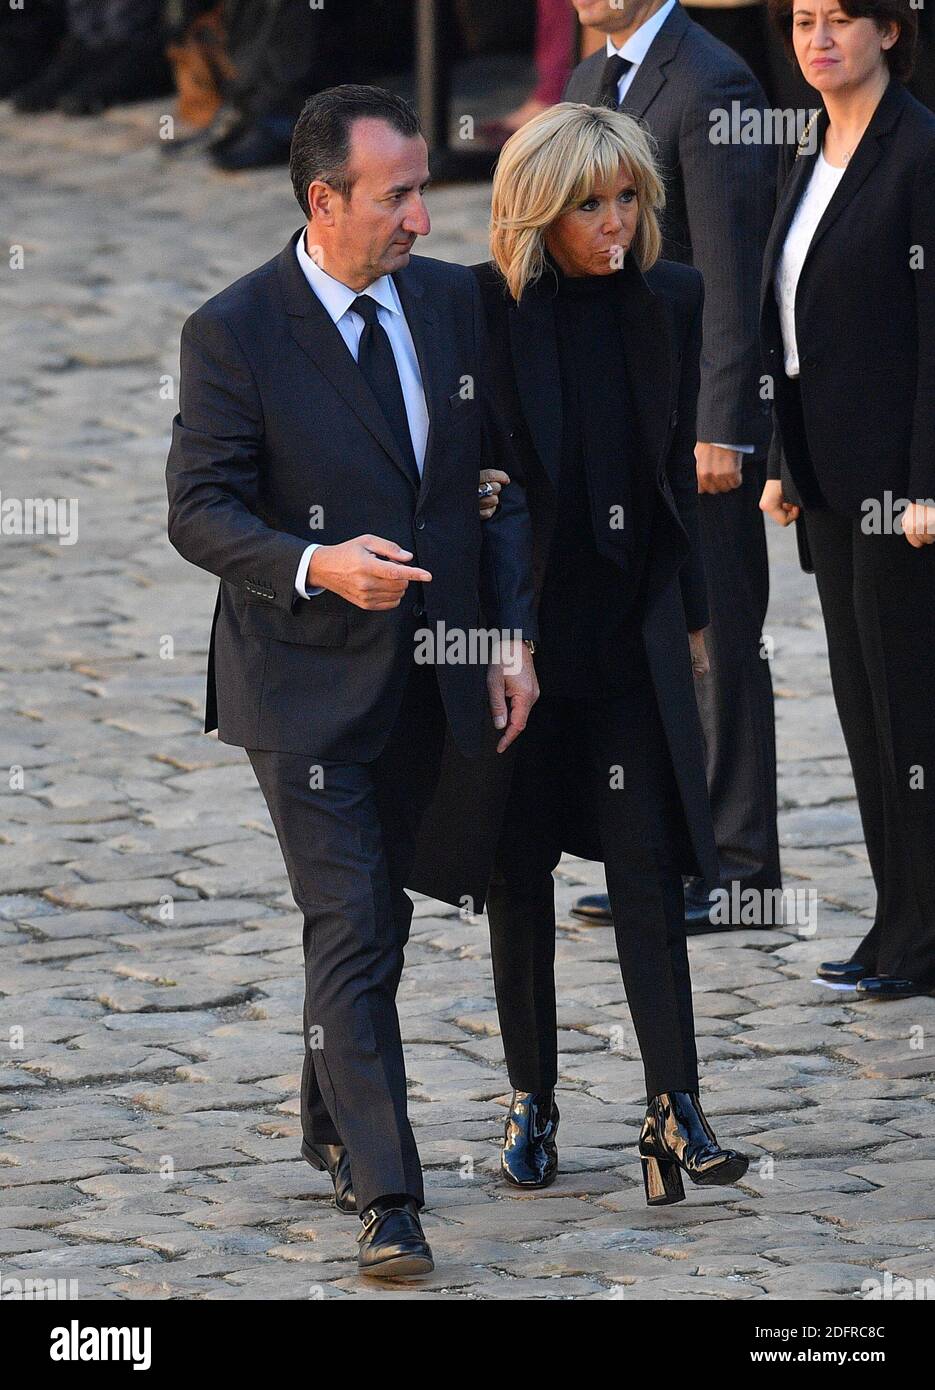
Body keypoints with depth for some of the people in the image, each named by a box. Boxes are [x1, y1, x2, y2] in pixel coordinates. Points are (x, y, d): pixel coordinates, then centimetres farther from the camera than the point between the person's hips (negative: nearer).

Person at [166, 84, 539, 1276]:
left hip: (426, 680, 5)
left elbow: (500, 479, 9)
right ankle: (383, 1197, -8)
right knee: (351, 934, -9)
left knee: (380, 919, 17)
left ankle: (330, 1127, 36)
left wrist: (513, 636, 2)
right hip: (308, 685, -5)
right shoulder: (234, 333, -13)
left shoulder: (452, 304, 3)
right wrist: (315, 567, -28)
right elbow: (199, 511, -12)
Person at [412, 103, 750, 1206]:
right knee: (517, 868, 9)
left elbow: (676, 467, 11)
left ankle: (674, 1114, -9)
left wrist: (691, 616, 14)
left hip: (633, 628, 2)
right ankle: (531, 1102, 21)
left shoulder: (669, 301, 1)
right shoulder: (480, 309, -10)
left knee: (647, 864, -6)